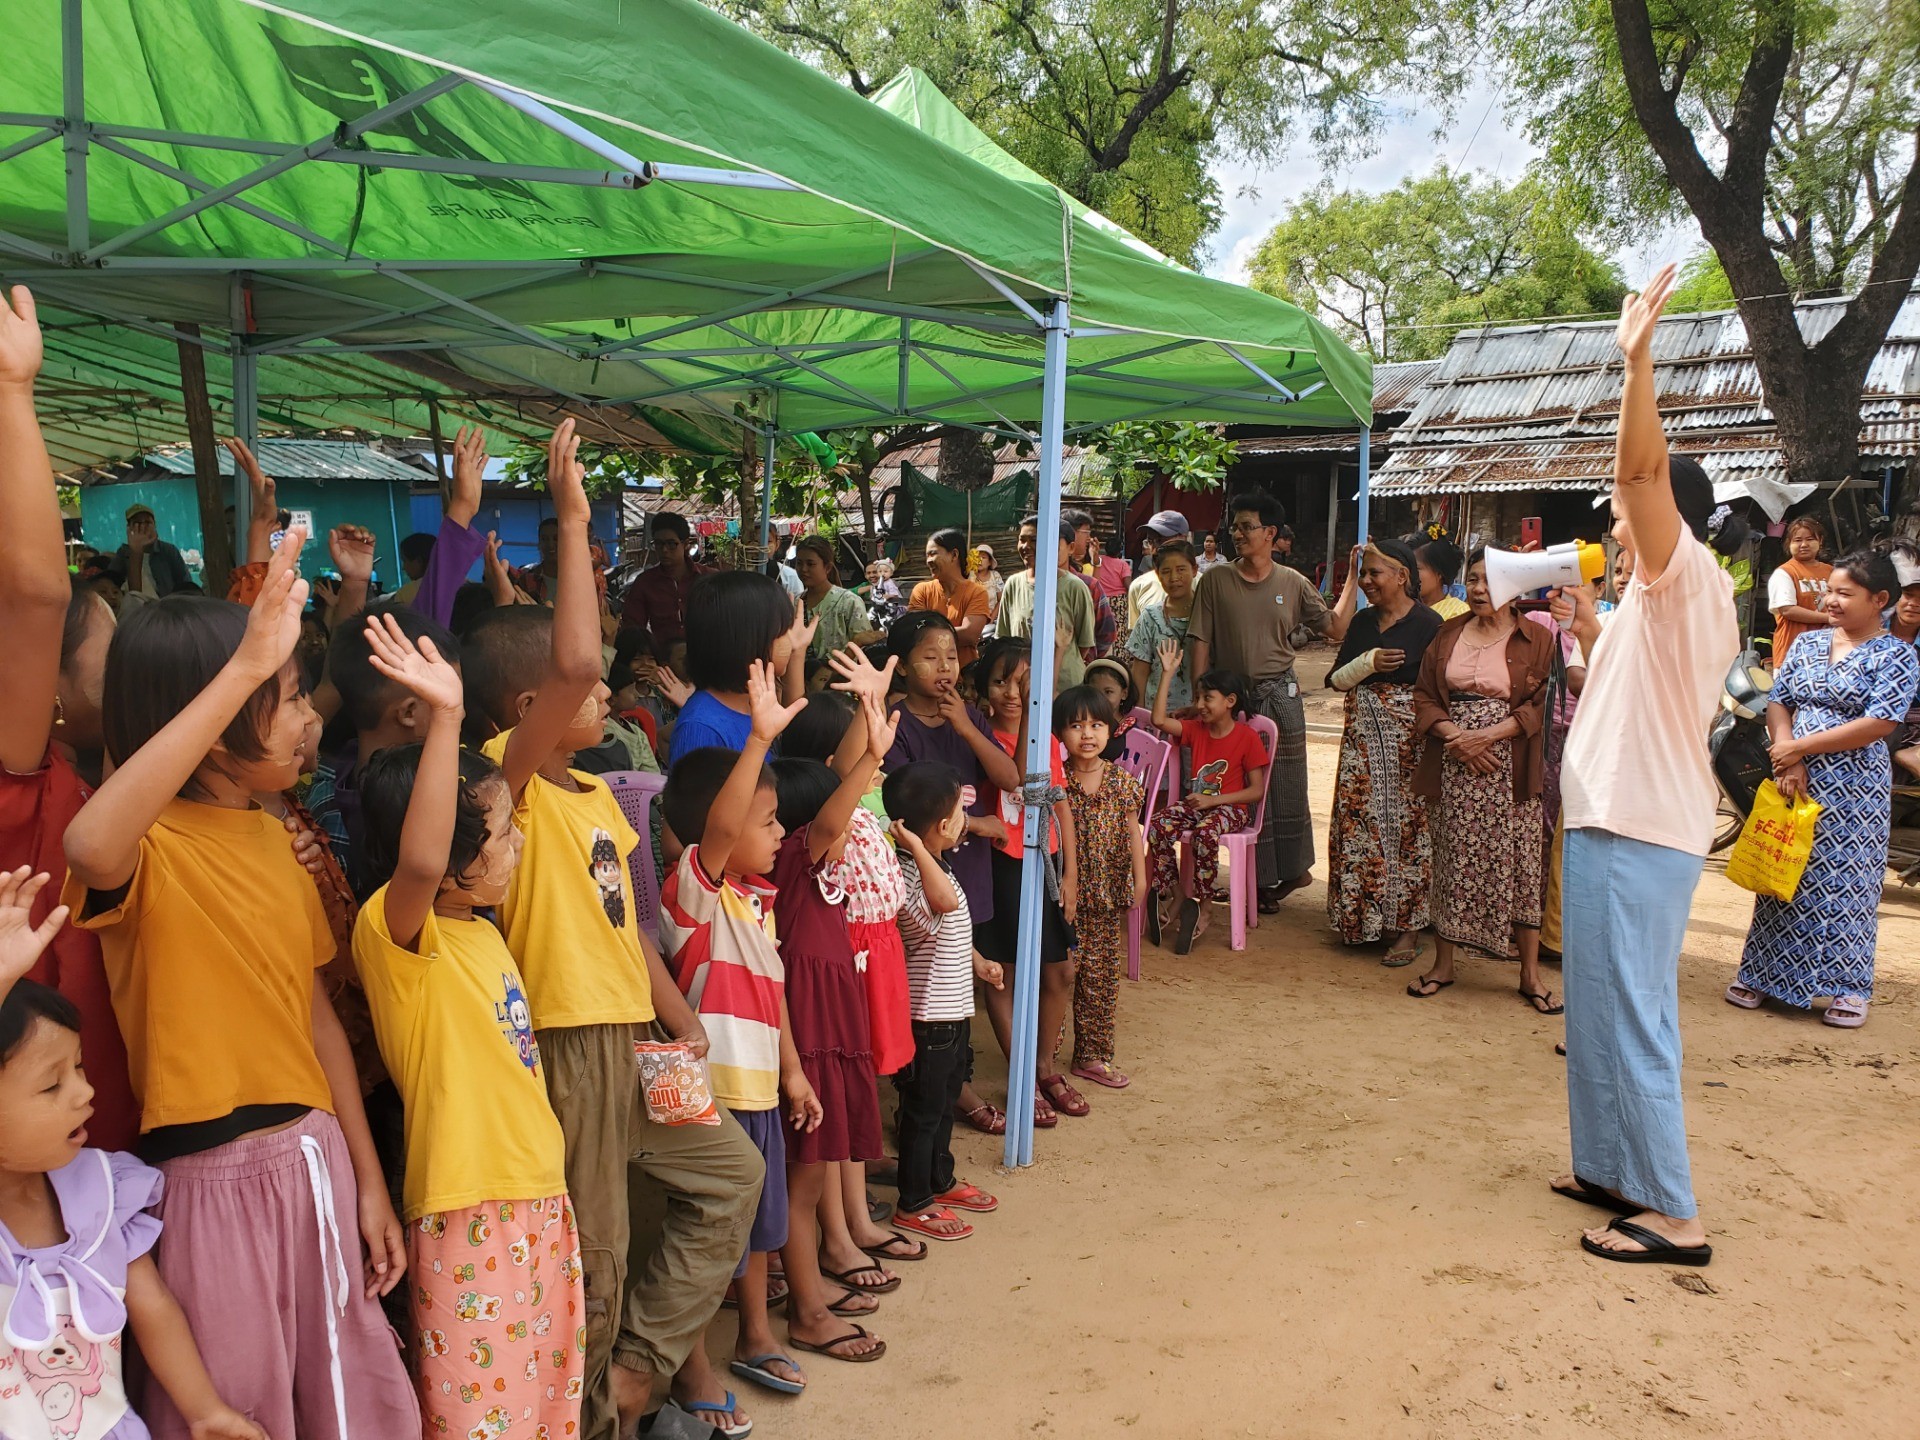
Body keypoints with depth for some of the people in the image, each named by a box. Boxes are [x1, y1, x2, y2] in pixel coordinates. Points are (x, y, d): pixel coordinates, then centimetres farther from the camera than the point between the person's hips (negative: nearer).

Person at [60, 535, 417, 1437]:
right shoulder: (147, 849, -16)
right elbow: (87, 849, -43)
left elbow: (314, 1010, 8)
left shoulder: (271, 834, 5)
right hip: (214, 1178, -7)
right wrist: (245, 664, -43)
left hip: (316, 1158, 7)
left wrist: (368, 1177, 8)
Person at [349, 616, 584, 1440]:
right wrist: (444, 719, -43)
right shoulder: (395, 936, -16)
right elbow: (418, 862, -38)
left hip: (539, 1194, 8)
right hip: (468, 1213, -8)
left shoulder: (479, 931, 10)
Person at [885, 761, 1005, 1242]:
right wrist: (916, 845, -44)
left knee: (945, 1102, 24)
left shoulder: (931, 867, 5)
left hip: (952, 1011, 10)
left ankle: (941, 1181, 41)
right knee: (923, 1111, 6)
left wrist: (978, 962, 32)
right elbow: (946, 902, -51)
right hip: (929, 1018, -10)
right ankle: (913, 1205, 21)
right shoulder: (907, 877, -28)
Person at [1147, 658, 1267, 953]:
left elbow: (1256, 791, -9)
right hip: (1194, 802, 5)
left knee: (1205, 832, -37)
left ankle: (1205, 906, -19)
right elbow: (1159, 720, -7)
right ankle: (1173, 897, -9)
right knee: (1158, 826, -24)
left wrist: (1213, 800, -18)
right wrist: (1168, 674, -8)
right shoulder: (1195, 729, 9)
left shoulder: (1247, 737, -7)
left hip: (1230, 806, -5)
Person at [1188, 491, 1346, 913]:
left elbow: (1337, 629, 2)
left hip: (1280, 693, 1)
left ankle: (1293, 867, 23)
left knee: (1287, 785, 6)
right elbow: (1200, 641, -3)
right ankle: (1261, 878, 16)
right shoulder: (1215, 580, -1)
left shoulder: (1293, 584, 2)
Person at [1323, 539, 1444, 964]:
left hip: (1408, 739, -6)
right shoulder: (1362, 622, 13)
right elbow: (1336, 679, 9)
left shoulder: (1428, 624, -6)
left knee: (1407, 826, -2)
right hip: (1362, 737, 6)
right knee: (1360, 823, 5)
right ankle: (1367, 918, 17)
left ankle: (1408, 927, 6)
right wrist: (1368, 662, -9)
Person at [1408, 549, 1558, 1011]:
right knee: (1451, 860, 7)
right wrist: (1455, 736, -9)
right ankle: (1443, 963, 18)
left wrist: (1486, 736, -16)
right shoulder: (1447, 635, 11)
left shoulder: (1536, 640, 1)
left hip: (1508, 769, -2)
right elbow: (1423, 696, 7)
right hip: (1453, 764, 3)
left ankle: (1530, 973, 9)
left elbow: (1539, 705, -7)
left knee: (1517, 864, 0)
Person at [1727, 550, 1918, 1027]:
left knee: (1844, 881, 1)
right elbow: (1777, 701, 7)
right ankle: (1764, 974, 18)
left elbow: (1879, 723, -15)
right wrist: (1788, 764, -9)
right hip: (1796, 781, 4)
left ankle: (1848, 987, 13)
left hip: (1854, 790, -4)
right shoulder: (1807, 643, 10)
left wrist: (1799, 747, -15)